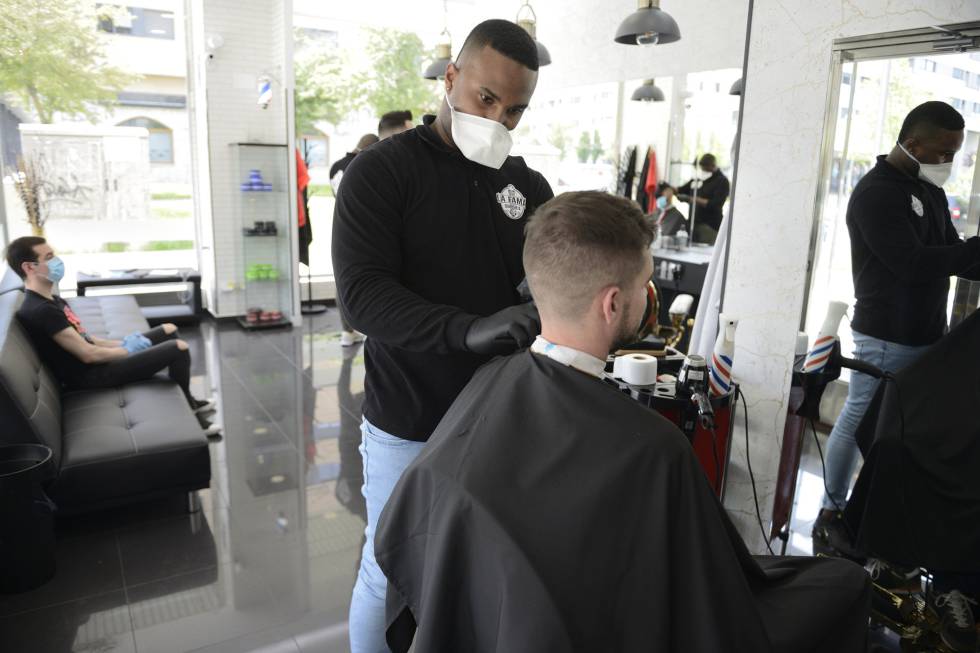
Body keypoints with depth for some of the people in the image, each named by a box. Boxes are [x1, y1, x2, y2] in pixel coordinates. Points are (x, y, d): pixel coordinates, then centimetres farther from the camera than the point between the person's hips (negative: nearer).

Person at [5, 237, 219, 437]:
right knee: (179, 348, -15)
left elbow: (84, 339, 13)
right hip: (92, 375, -11)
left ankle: (188, 401, 25)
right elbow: (87, 354, -24)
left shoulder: (50, 301, 10)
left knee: (169, 330, 16)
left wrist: (121, 344, 0)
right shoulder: (41, 311, -23)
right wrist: (128, 350, -11)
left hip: (96, 361, 11)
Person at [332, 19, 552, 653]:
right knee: (390, 572, 12)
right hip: (409, 428, -3)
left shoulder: (529, 186, 6)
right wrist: (467, 329, -33)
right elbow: (361, 291, -20)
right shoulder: (381, 170, -8)